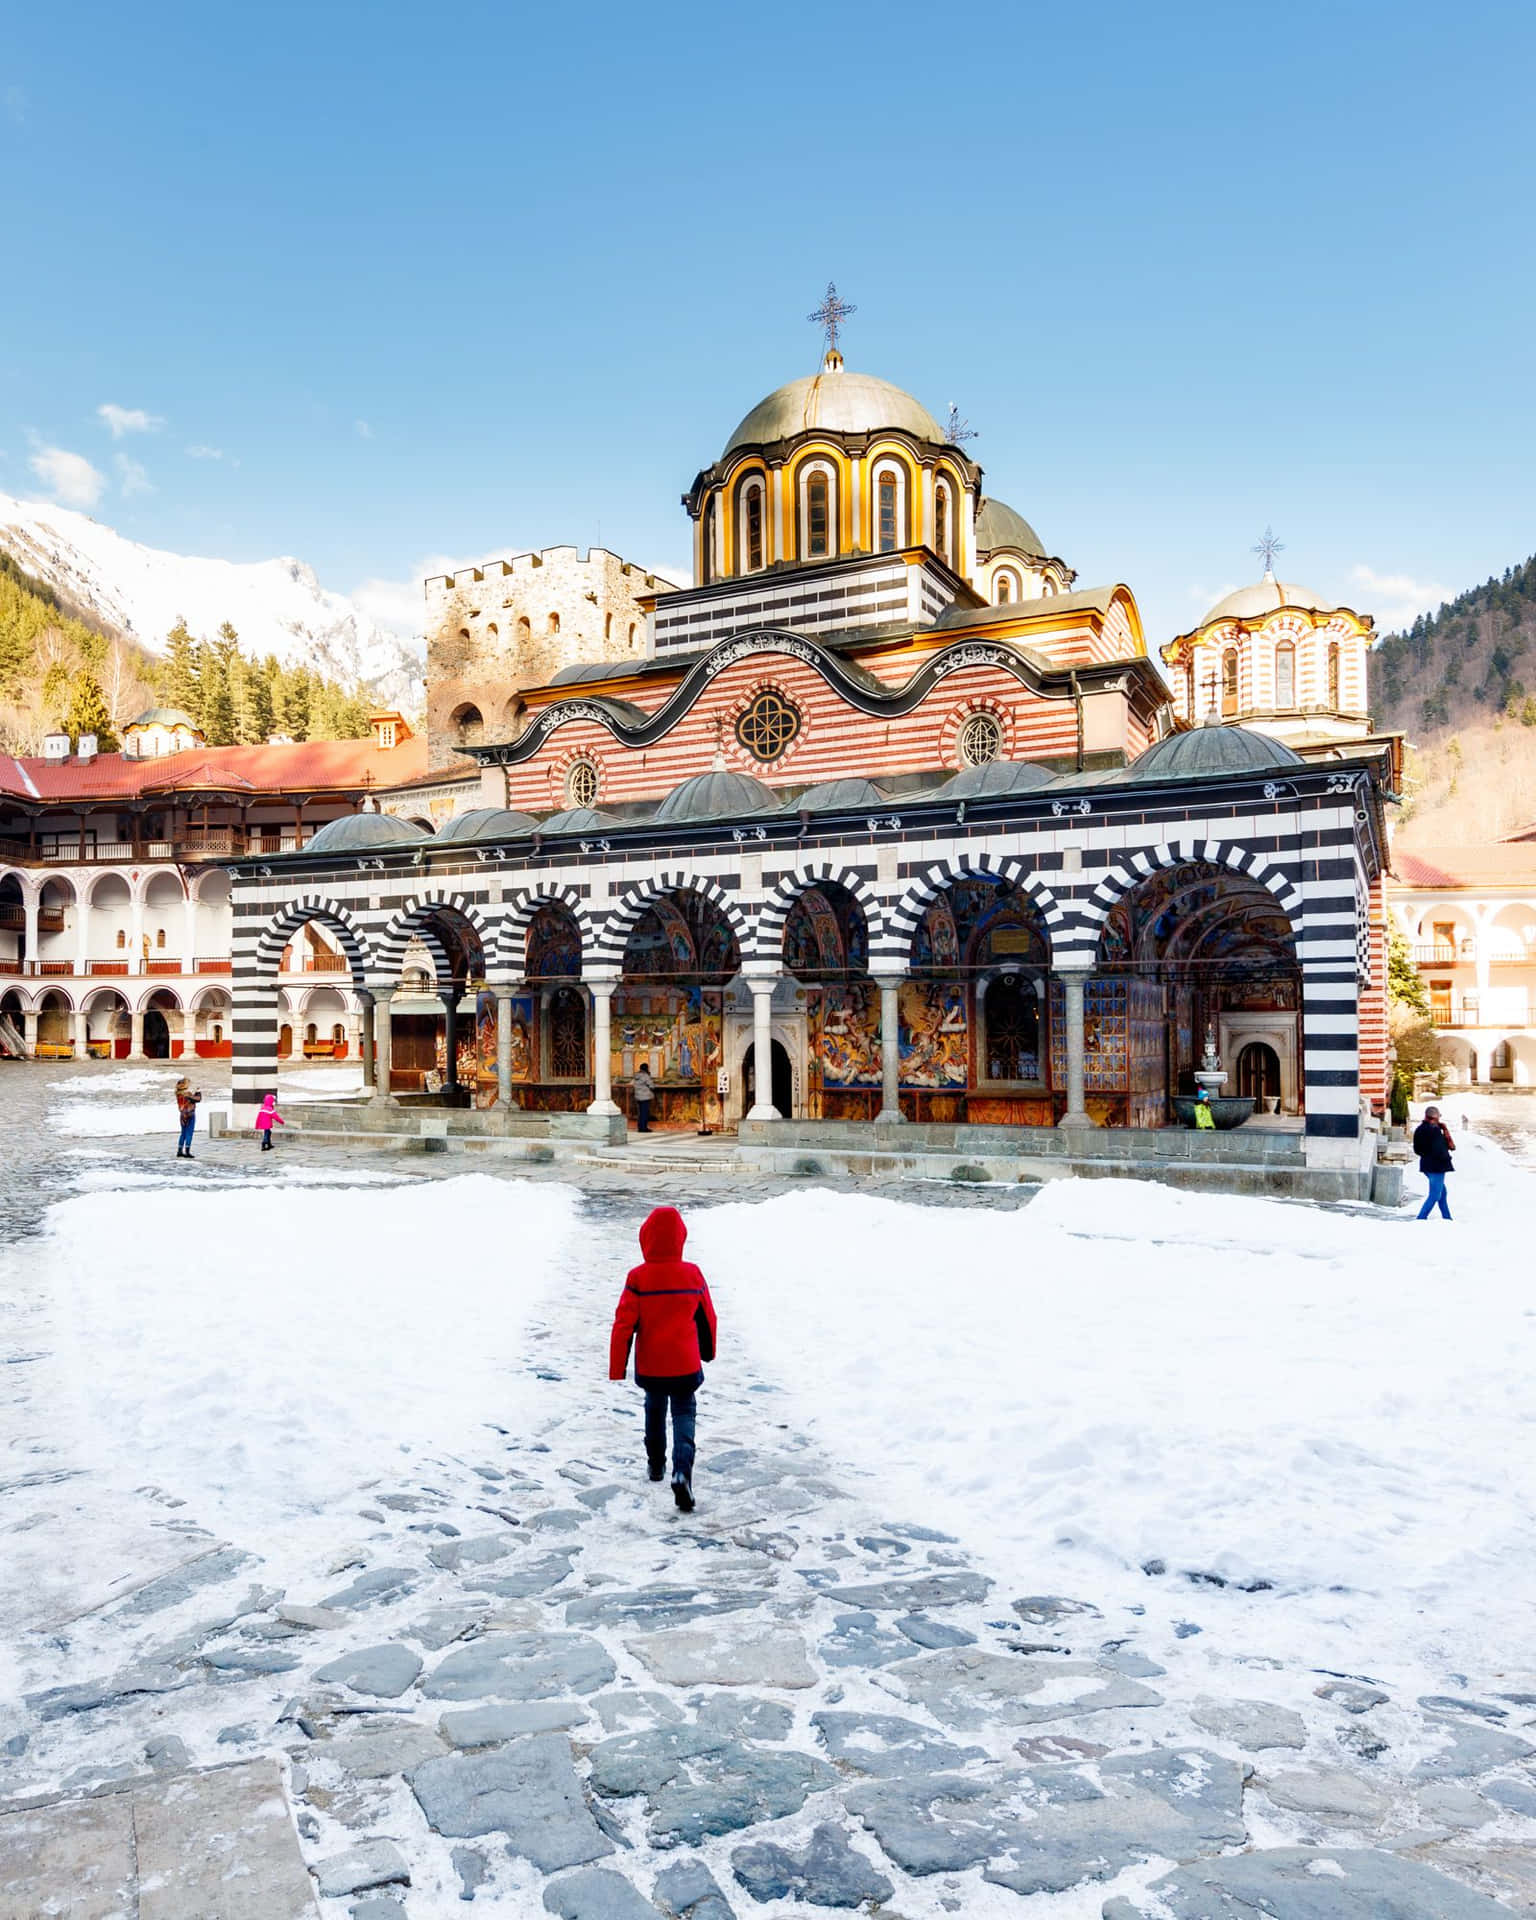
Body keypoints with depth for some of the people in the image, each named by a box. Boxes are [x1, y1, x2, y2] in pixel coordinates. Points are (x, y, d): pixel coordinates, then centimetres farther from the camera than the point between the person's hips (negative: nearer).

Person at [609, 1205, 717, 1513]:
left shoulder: (638, 1278, -14)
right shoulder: (693, 1274, -8)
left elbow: (624, 1325, -12)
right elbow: (708, 1318, 4)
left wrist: (617, 1369, -2)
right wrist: (708, 1351, 22)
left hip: (650, 1367, 0)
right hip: (686, 1366, 0)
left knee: (654, 1410, 25)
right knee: (684, 1415, 8)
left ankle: (656, 1464, 38)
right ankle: (682, 1471, -14)